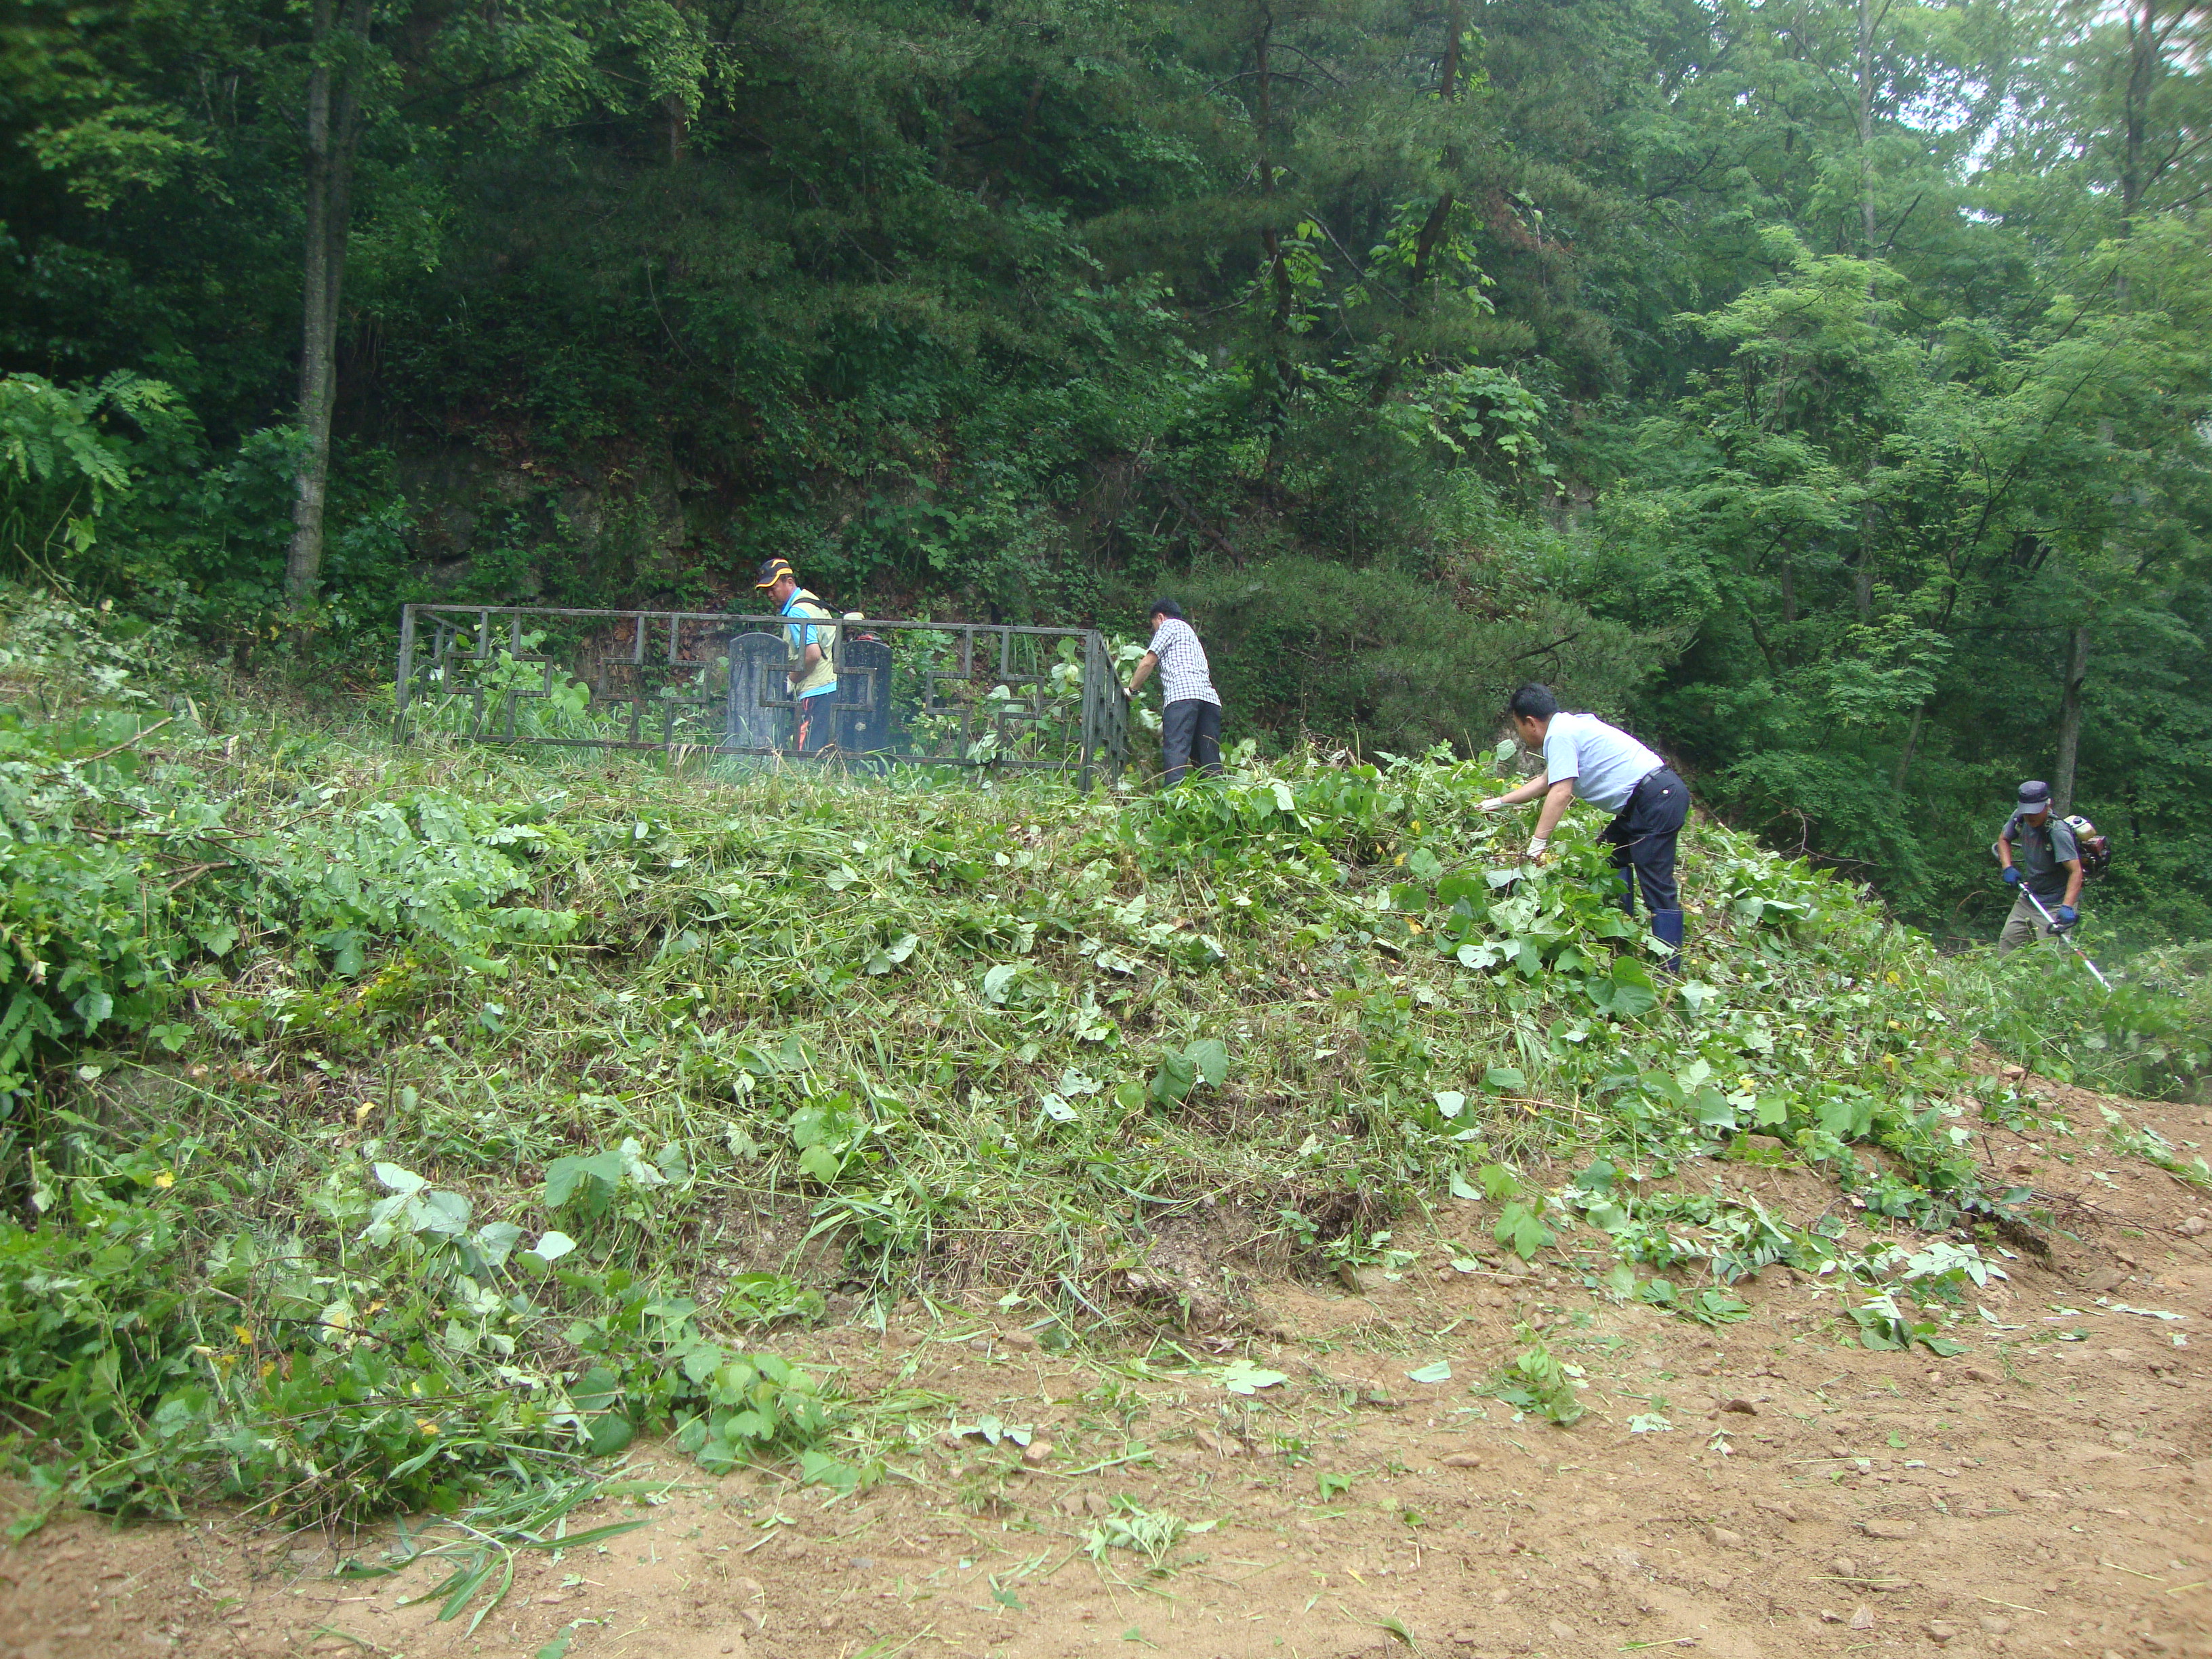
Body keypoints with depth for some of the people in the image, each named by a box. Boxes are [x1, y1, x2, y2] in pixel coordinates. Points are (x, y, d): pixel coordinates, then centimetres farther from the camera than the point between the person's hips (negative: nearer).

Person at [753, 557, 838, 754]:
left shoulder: (797, 611, -10)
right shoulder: (812, 602, 20)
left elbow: (813, 653, -22)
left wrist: (791, 681, -9)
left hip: (815, 692, -10)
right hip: (831, 690, 10)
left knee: (804, 755, -11)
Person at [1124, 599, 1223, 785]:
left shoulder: (1170, 625, 15)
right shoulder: (1191, 633, 38)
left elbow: (1148, 663, 5)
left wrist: (1132, 689, 21)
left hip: (1182, 694, -8)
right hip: (1210, 697, 8)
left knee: (1175, 751, -19)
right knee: (1210, 762, 3)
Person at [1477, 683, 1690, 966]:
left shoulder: (1559, 735, -11)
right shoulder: (1569, 727, 21)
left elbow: (1561, 792, -21)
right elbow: (1545, 781, 34)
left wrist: (1538, 842, -19)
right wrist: (1498, 802, 38)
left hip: (1657, 798, -11)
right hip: (1642, 803, 11)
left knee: (1657, 886, -11)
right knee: (1611, 860, 18)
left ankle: (1669, 972, -12)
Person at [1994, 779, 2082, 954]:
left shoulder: (2058, 832, -26)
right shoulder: (2019, 818, -6)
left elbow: (2075, 871, -32)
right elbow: (2004, 839, 15)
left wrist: (2067, 907, -43)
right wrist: (2008, 868, -2)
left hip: (2055, 905, -7)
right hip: (2028, 897, 7)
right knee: (2005, 947, 11)